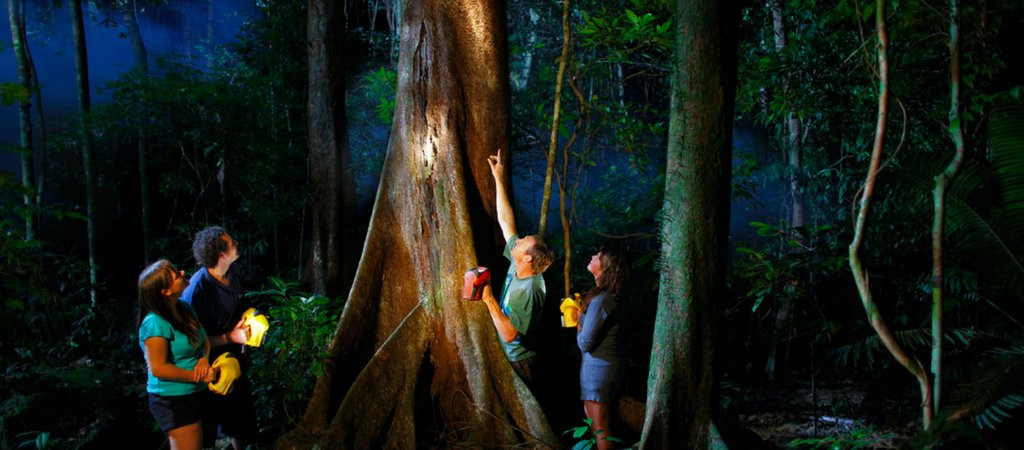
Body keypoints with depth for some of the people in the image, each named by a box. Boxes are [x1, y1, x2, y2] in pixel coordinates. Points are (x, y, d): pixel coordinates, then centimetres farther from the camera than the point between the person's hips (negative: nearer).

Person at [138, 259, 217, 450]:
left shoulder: (184, 309, 3)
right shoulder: (156, 324, -24)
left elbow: (205, 341, 12)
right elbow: (158, 369, -25)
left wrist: (204, 359, -10)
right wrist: (198, 376, -20)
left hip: (194, 395, 9)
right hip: (173, 400, -9)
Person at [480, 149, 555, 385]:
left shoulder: (529, 291, -28)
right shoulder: (517, 267, -5)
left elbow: (509, 334, -32)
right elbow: (506, 221, 0)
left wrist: (489, 300, -34)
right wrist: (499, 179, -1)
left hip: (518, 364, -8)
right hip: (507, 357, 8)